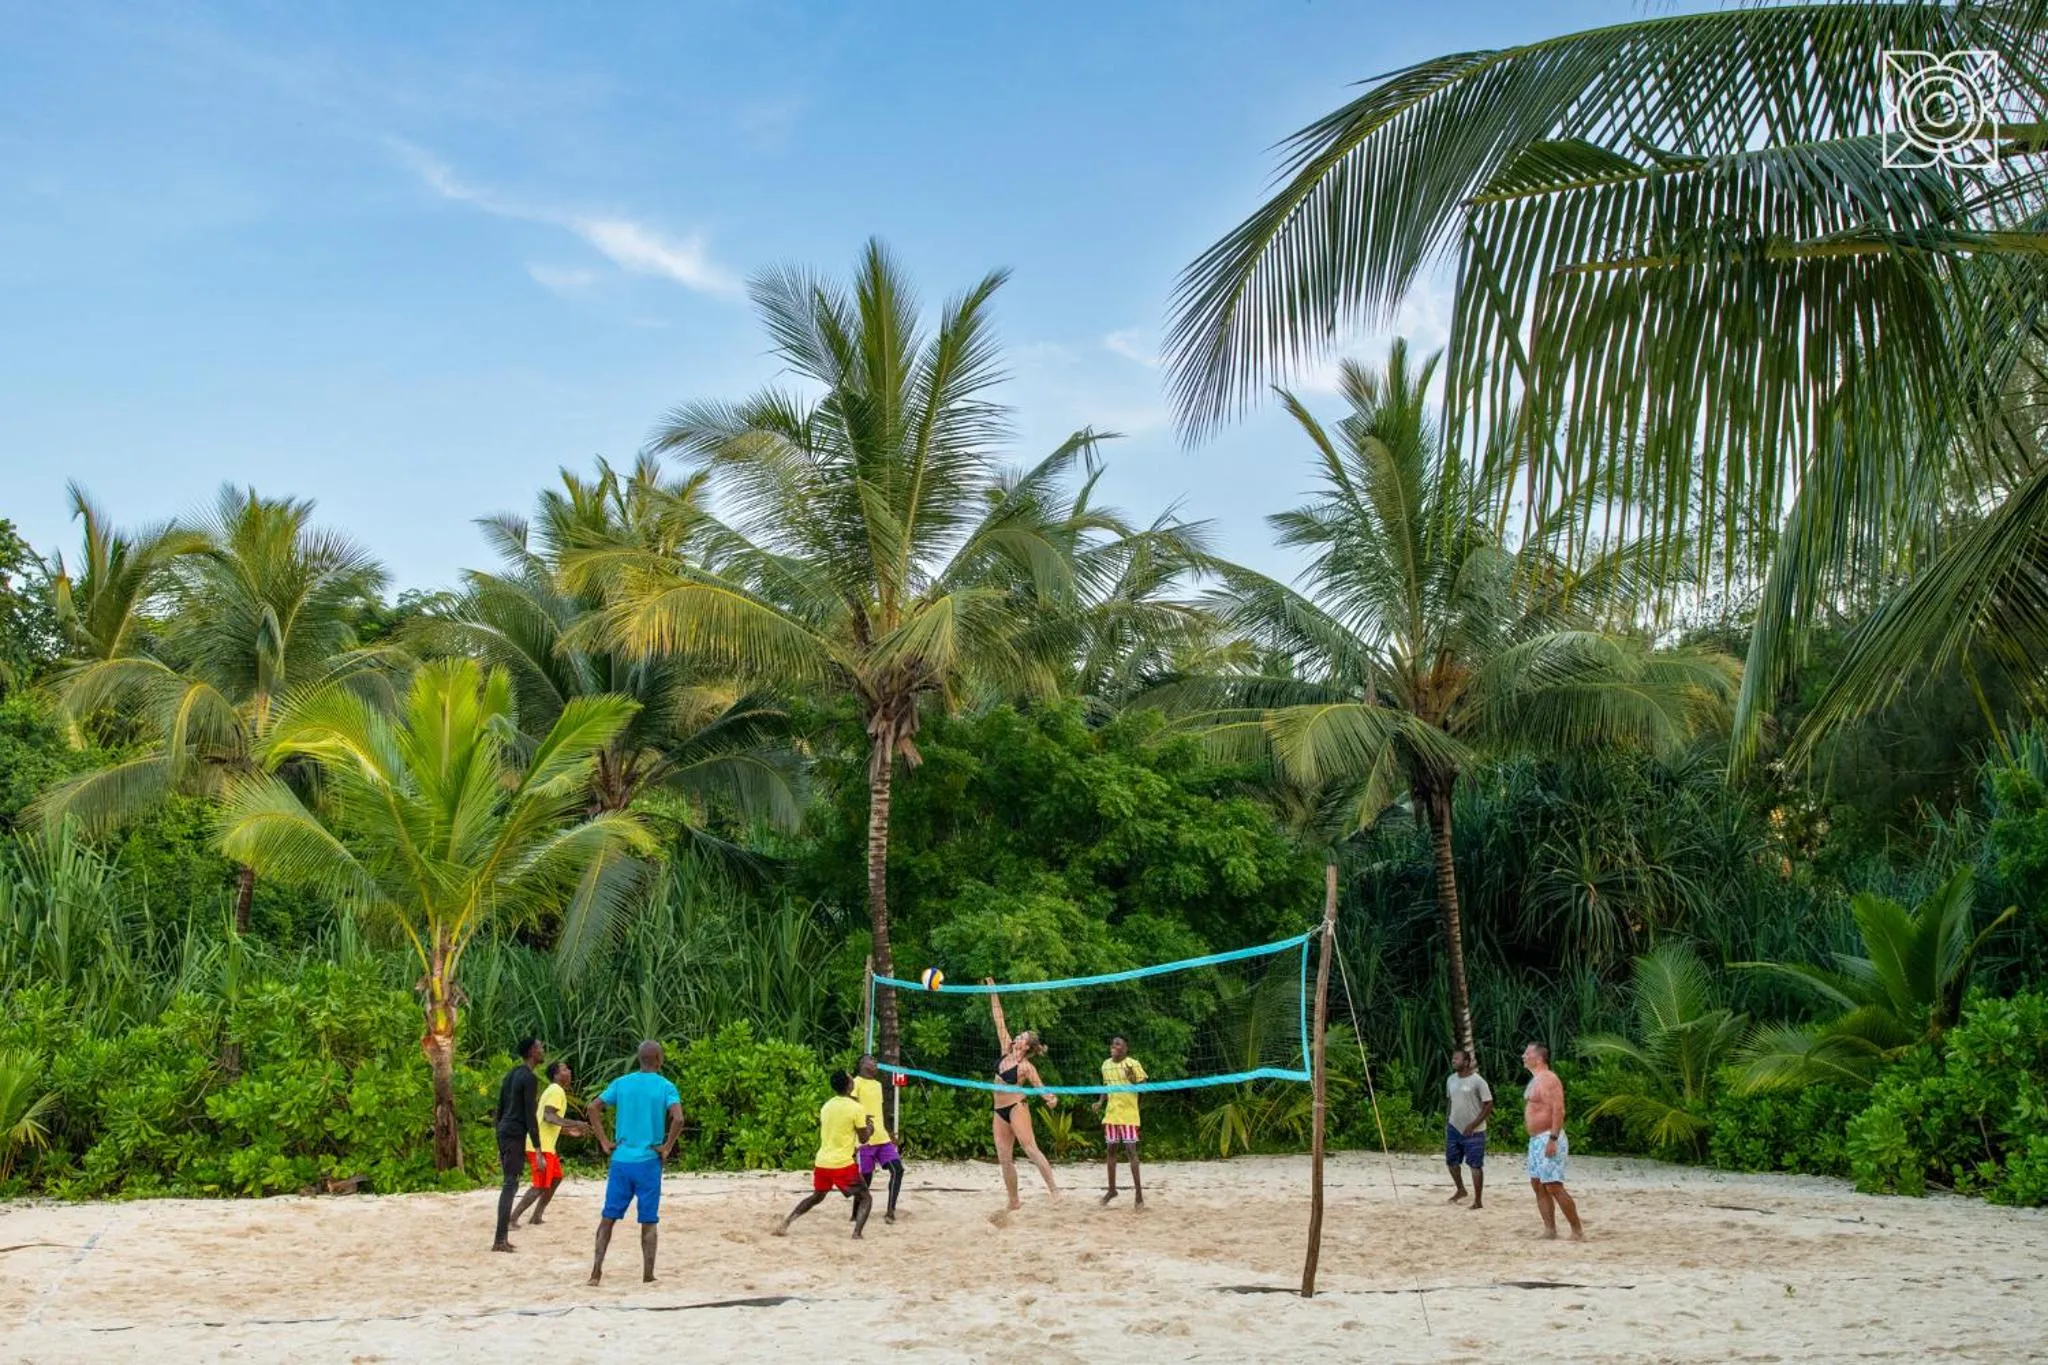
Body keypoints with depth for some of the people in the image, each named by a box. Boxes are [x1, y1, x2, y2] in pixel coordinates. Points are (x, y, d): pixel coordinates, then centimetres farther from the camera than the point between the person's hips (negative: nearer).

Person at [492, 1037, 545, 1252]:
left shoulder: (510, 1075, 18)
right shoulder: (528, 1077, -11)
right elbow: (530, 1115, -16)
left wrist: (500, 1147, 24)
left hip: (503, 1133, 9)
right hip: (516, 1135, -9)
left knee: (509, 1184, 13)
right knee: (510, 1186, -9)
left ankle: (504, 1237, 15)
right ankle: (499, 1240, -12)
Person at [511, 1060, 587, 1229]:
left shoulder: (555, 1091, 19)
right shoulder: (556, 1091, -13)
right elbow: (548, 1116, -26)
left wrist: (569, 1131, 25)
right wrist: (574, 1123, -30)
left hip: (545, 1145, 10)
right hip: (541, 1146, -10)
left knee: (556, 1178, 17)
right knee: (540, 1185, -9)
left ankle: (537, 1216, 20)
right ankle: (513, 1218, -7)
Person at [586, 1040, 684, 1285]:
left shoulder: (621, 1083, 7)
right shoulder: (666, 1086, -4)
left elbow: (593, 1108, 2)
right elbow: (678, 1119, -19)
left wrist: (604, 1142, 5)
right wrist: (667, 1147, -6)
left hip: (621, 1160, 3)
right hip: (648, 1163, -3)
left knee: (608, 1217, 9)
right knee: (648, 1222, 5)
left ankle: (596, 1272, 4)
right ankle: (647, 1276, 6)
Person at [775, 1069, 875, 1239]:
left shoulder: (826, 1105, 9)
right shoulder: (856, 1107, -11)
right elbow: (863, 1138, -5)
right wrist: (870, 1128, 15)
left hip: (822, 1162, 6)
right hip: (843, 1163, -6)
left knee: (817, 1196, 28)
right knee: (865, 1198, 7)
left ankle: (785, 1223, 17)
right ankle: (856, 1234, -14)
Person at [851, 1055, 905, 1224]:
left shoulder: (877, 1084, 20)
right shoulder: (856, 1083, -6)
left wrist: (889, 1133, 22)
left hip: (882, 1138, 7)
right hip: (865, 1139, -7)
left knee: (897, 1169, -7)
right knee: (865, 1178, -2)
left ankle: (890, 1210, -5)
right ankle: (856, 1215, 11)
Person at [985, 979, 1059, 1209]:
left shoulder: (1026, 1067, -8)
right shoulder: (1007, 1051, 7)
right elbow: (999, 1020, 8)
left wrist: (1050, 1098, -33)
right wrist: (993, 994, 7)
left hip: (1017, 1108, -7)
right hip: (1000, 1112, 7)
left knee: (1030, 1149, -20)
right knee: (1005, 1159, 3)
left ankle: (1053, 1188, -25)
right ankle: (1014, 1201, 8)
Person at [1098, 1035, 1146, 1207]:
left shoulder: (1133, 1064, -9)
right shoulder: (1106, 1065, 9)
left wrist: (1133, 1080, -27)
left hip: (1128, 1114, -6)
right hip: (1111, 1114, 6)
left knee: (1131, 1150, -9)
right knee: (1110, 1151, 11)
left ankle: (1139, 1194, -7)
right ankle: (1112, 1189, 25)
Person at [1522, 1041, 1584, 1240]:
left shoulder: (1548, 1079, -14)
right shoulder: (1535, 1080, 17)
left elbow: (1558, 1110, -22)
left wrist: (1552, 1139, -27)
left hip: (1549, 1139, -11)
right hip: (1536, 1140, 11)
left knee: (1554, 1186, -12)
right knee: (1537, 1185, 9)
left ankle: (1578, 1232, -8)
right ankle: (1550, 1230, 10)